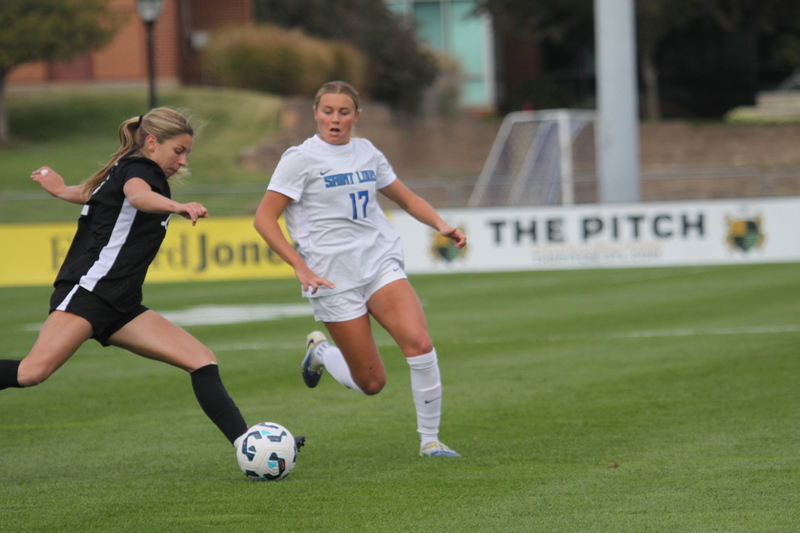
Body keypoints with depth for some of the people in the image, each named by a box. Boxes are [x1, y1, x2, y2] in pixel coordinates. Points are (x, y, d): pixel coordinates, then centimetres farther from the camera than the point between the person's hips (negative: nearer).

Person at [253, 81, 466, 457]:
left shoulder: (367, 153, 10)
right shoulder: (301, 158, -5)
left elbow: (407, 199, 22)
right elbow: (264, 219, -7)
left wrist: (441, 225, 3)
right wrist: (300, 267, -17)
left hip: (381, 263, 4)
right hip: (334, 278, -4)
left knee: (419, 342, -20)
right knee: (371, 382, -3)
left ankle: (429, 440, -7)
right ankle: (321, 351, 30)